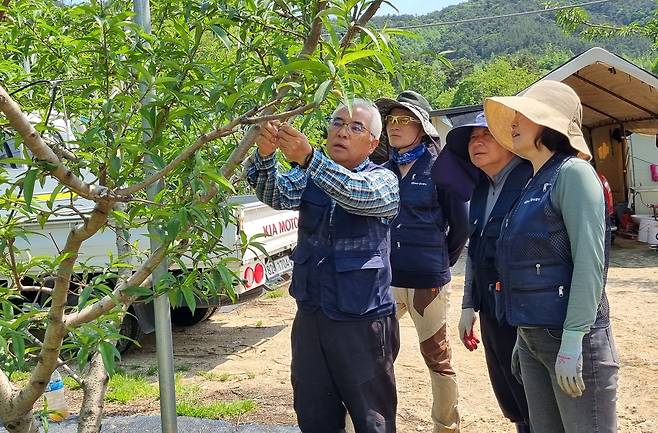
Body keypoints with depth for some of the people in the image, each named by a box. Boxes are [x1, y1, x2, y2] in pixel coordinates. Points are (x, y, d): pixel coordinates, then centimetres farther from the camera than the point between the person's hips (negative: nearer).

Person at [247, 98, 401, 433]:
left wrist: (307, 157, -39)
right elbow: (276, 195, -11)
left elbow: (359, 194, -27)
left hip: (363, 321, -4)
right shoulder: (309, 176, 8)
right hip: (310, 317, 4)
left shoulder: (384, 181, -4)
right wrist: (266, 154, -32)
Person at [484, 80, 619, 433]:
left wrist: (572, 341, -21)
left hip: (571, 338, -8)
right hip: (533, 337, 8)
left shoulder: (572, 173, -10)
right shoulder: (533, 184, 14)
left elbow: (589, 262, -18)